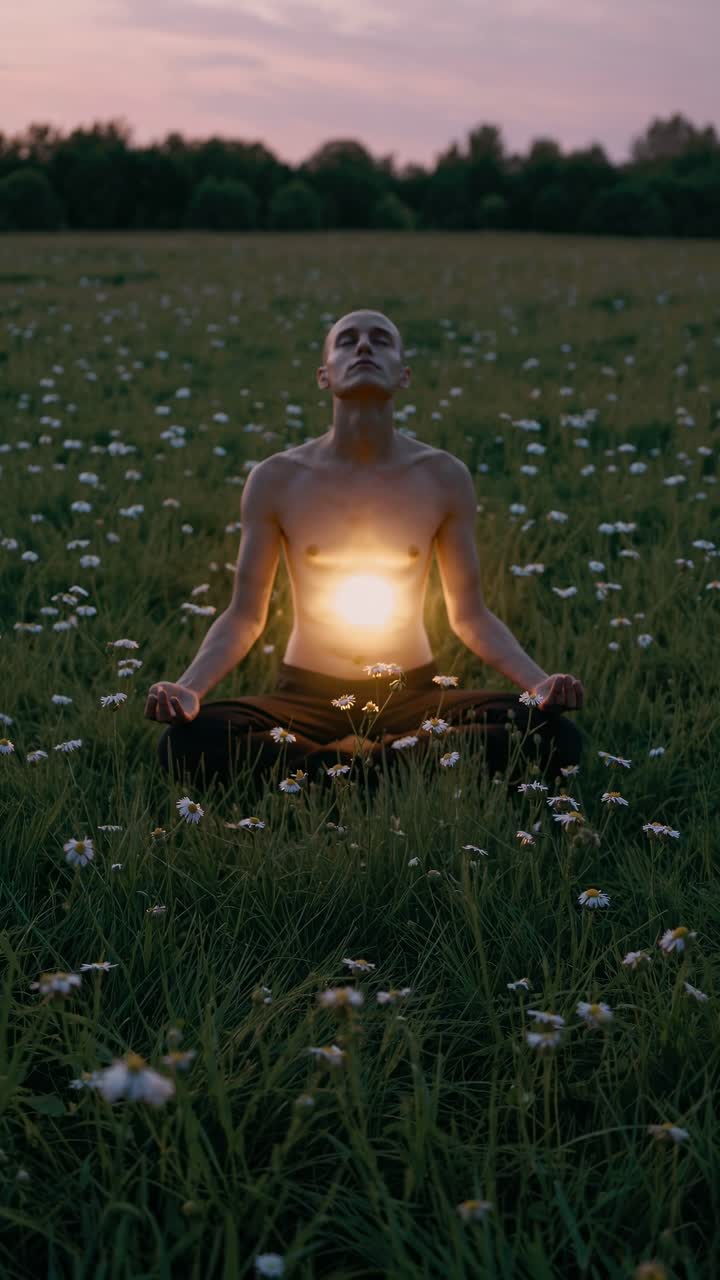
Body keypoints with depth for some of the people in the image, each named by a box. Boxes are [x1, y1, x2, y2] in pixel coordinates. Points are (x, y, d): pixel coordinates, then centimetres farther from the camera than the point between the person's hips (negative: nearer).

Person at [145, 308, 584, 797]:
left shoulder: (444, 477, -2)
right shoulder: (276, 479, -4)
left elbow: (471, 615, 4)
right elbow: (244, 618, -1)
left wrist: (539, 681, -14)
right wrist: (187, 688, -19)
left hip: (415, 694, 1)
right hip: (305, 696, -1)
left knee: (555, 736, -27)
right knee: (187, 742, -32)